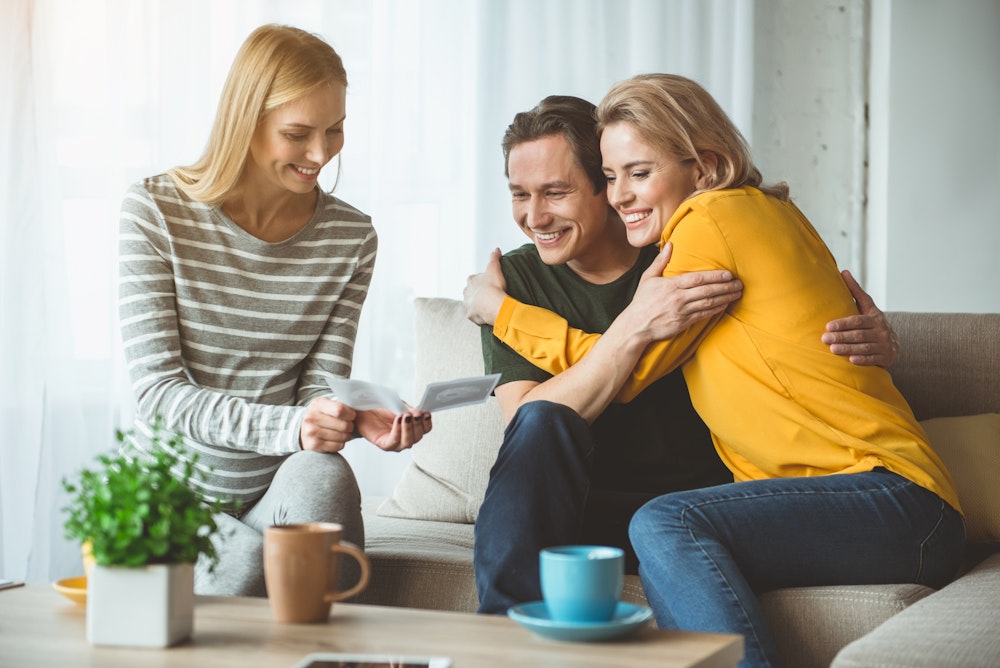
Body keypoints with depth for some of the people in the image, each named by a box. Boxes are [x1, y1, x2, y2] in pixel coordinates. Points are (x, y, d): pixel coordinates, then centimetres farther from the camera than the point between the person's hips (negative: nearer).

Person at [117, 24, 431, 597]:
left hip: (282, 495, 2)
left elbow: (320, 384, -2)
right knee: (244, 561, -33)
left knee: (324, 475, -32)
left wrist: (359, 420, -28)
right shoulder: (156, 212, -7)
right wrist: (287, 427, -30)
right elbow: (159, 391, -13)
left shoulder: (352, 237, 3)